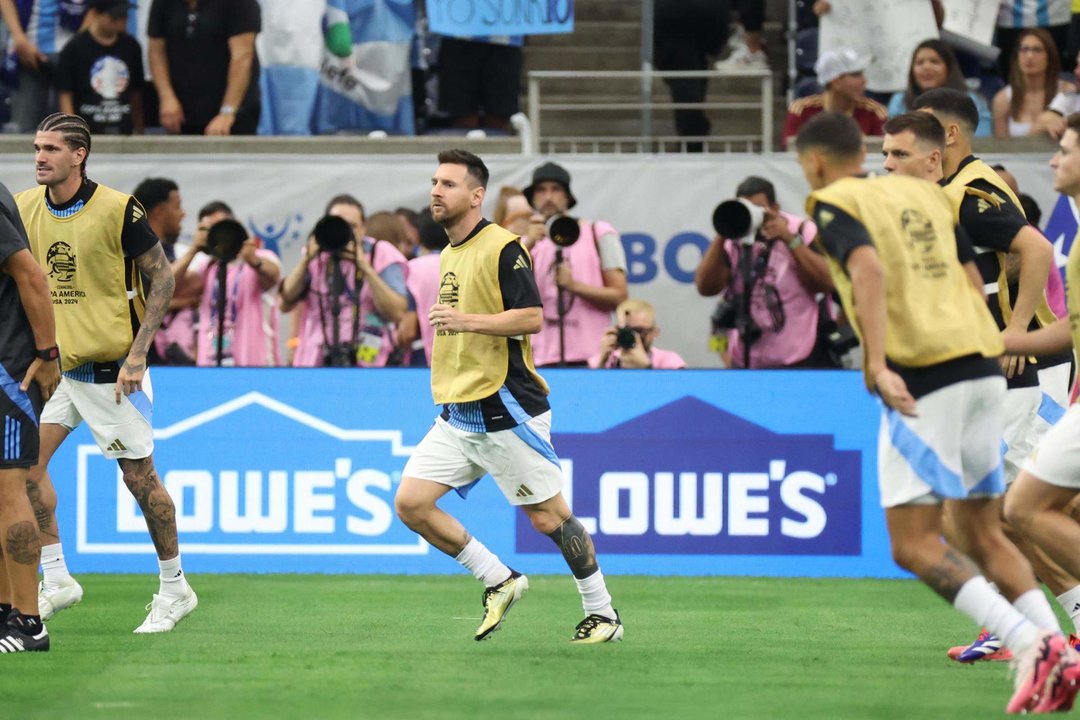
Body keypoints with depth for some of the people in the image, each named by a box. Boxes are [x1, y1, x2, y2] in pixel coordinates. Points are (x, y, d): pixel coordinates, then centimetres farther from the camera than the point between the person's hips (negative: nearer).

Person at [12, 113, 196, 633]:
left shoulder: (117, 210, -14)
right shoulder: (25, 208, 1)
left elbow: (162, 278, -10)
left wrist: (137, 352, -16)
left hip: (111, 368, -6)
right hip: (57, 365, 6)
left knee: (139, 475, 0)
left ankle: (175, 589, 14)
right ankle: (56, 580, 6)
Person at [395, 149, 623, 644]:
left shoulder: (502, 247, -10)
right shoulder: (448, 255, 16)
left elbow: (533, 318, -18)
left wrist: (468, 321, -26)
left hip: (506, 412, -8)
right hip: (456, 415, 8)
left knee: (548, 517, -2)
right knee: (410, 503, -5)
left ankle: (602, 614, 13)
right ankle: (499, 582, 8)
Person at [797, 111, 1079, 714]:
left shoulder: (834, 204, 0)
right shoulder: (924, 192, 20)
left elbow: (869, 270, -19)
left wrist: (877, 364, -25)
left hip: (924, 375, -7)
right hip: (984, 367, 7)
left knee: (914, 543, -5)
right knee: (983, 531, 16)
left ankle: (1031, 644, -20)